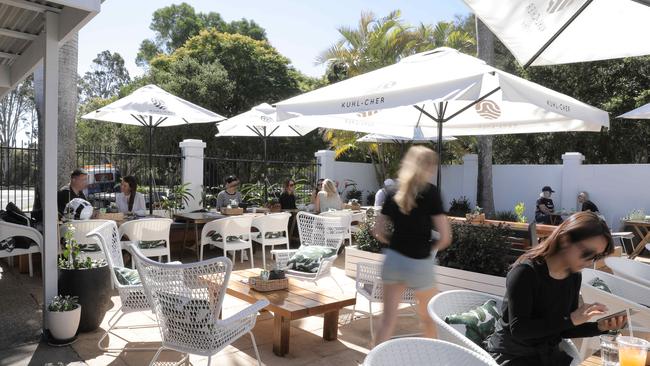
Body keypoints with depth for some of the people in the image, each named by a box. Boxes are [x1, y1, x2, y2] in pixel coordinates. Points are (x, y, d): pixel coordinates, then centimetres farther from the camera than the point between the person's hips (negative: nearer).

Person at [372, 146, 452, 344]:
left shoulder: (393, 193, 2)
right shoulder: (430, 192, -11)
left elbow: (378, 231, 6)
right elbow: (445, 236, -12)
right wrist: (432, 247, 6)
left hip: (393, 259, 3)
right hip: (419, 263, -3)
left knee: (387, 321, 7)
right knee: (428, 316, 22)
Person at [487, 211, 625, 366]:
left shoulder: (574, 277, 1)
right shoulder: (526, 272, -21)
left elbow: (564, 330, 6)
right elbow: (518, 329, -27)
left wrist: (600, 327, -10)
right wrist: (571, 319, -27)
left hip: (549, 353, 7)